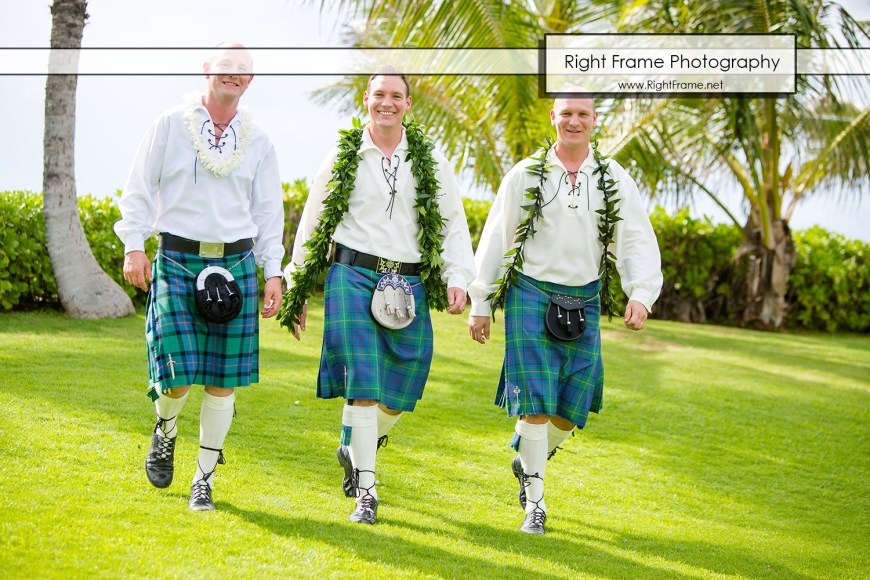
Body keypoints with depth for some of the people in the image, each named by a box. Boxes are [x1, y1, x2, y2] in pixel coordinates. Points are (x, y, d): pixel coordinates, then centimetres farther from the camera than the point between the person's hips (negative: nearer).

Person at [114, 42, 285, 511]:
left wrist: (273, 273, 6)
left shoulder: (258, 143, 10)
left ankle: (204, 478, 14)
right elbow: (140, 188, 4)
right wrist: (133, 246, -5)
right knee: (177, 374, -11)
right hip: (177, 261, -2)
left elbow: (268, 213, 12)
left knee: (223, 380, 0)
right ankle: (165, 430, 24)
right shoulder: (170, 125, 3)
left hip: (234, 265, 2)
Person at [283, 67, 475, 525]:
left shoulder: (430, 161, 10)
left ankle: (355, 450, 33)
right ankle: (366, 494, -4)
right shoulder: (343, 157, 8)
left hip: (408, 286, 2)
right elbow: (312, 225, 13)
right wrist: (295, 291, 13)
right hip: (353, 276, -2)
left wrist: (457, 278, -4)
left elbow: (453, 225, 11)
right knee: (361, 384, -11)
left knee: (400, 392, 3)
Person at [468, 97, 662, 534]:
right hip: (530, 297, -2)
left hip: (583, 302, 2)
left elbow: (637, 242, 0)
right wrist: (479, 305, 5)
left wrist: (640, 295, -17)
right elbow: (495, 240, 6)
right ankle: (534, 506, 2)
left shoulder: (613, 180, 4)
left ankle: (528, 460, 35)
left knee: (571, 412, 4)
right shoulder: (525, 175, 0)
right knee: (535, 403, -10)